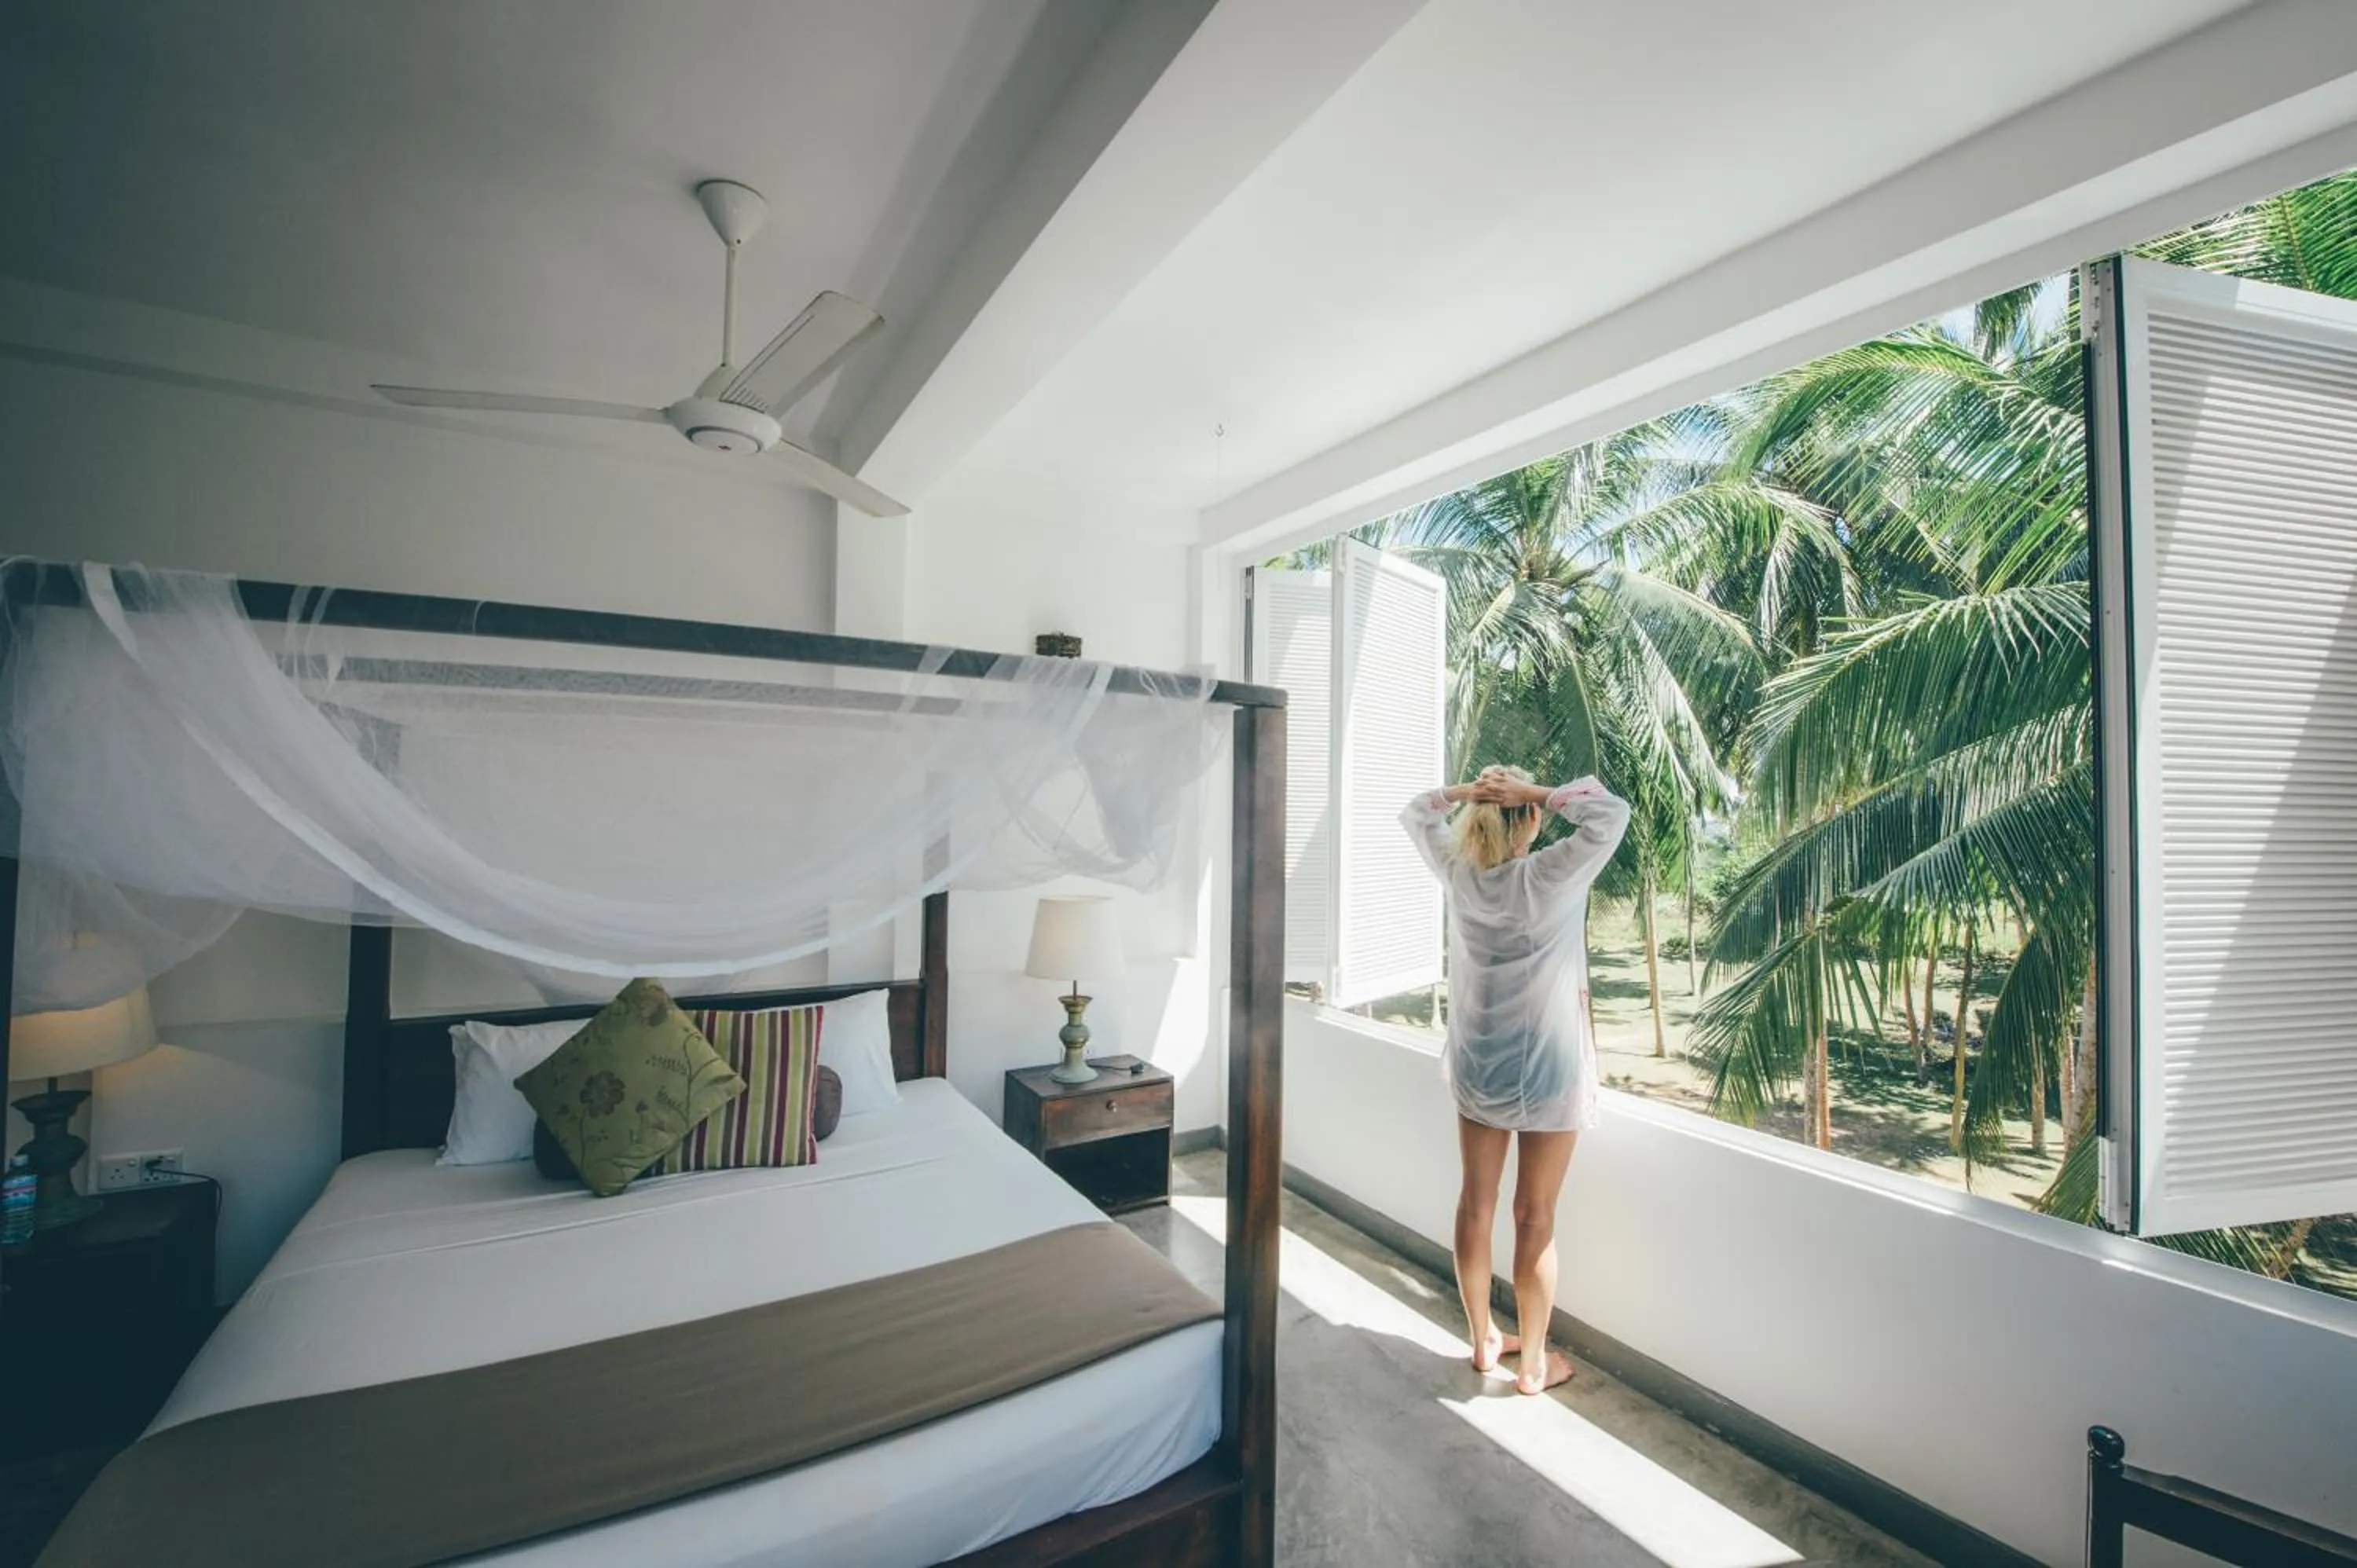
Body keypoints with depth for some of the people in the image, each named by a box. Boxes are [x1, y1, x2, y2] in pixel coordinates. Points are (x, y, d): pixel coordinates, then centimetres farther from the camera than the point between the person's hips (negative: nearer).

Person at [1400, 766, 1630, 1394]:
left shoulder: (1457, 872, -7)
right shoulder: (1550, 877, -19)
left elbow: (1413, 814, 8)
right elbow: (1614, 813, -19)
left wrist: (1462, 792, -7)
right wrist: (1541, 795, -17)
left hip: (1476, 1064, 4)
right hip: (1547, 1068, -4)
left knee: (1476, 1203, 15)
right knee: (1535, 1217, 8)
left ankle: (1484, 1340, 33)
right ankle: (1534, 1363, 24)